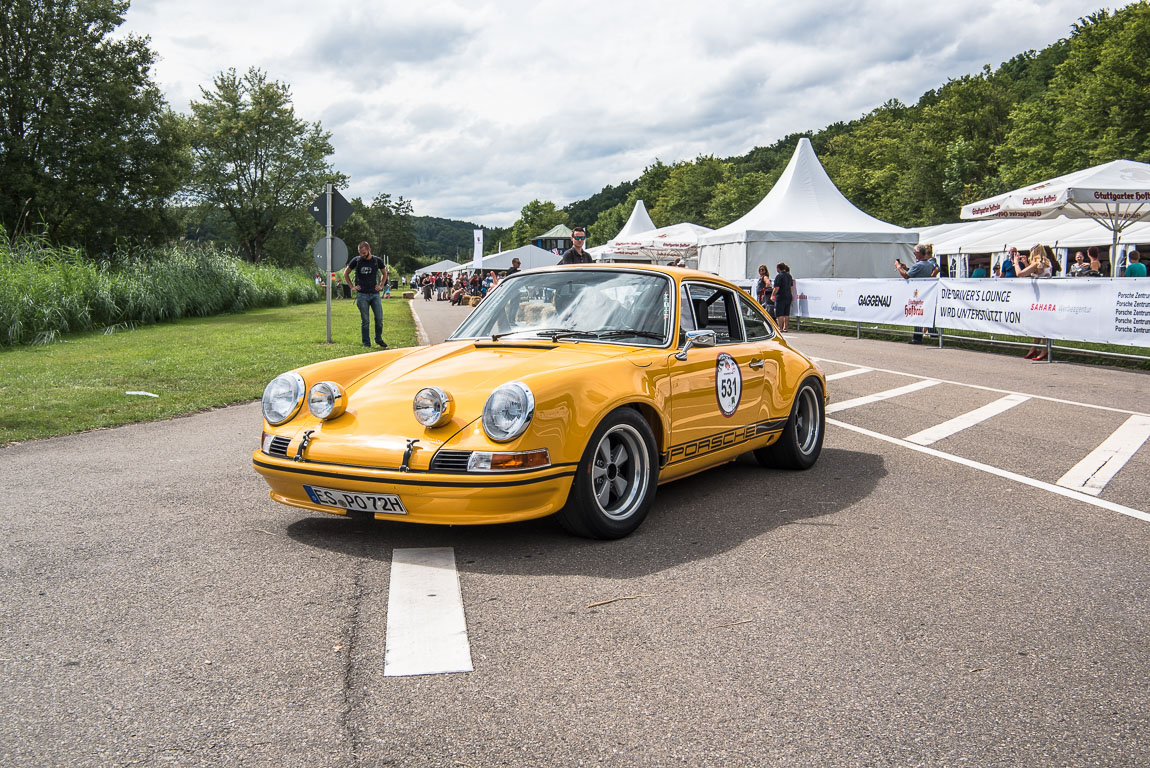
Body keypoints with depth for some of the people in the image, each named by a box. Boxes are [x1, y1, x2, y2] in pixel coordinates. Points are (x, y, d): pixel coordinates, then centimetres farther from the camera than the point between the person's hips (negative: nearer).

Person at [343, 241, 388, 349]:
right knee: (365, 320, 0)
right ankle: (366, 343, 9)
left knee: (379, 318, 0)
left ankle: (378, 339, 19)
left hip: (375, 294, 2)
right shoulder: (356, 261, 0)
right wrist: (352, 286, 7)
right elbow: (346, 273, 13)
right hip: (362, 295, -2)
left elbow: (384, 273, 22)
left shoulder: (377, 260, 4)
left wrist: (381, 285, 11)